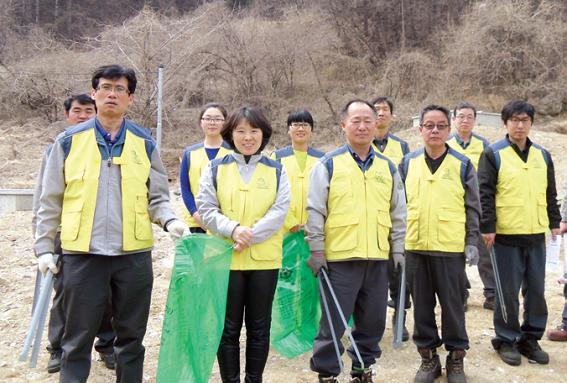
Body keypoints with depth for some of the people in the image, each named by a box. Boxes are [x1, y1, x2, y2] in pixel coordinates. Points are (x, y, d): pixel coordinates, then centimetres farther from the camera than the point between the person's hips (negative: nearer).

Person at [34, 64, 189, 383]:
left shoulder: (145, 144, 6)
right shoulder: (69, 140, 4)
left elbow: (157, 197, 7)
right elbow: (51, 201, 7)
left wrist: (170, 220, -13)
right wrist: (44, 247, 2)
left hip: (134, 255, 1)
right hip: (82, 255, -1)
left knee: (131, 336, 13)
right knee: (78, 339, 8)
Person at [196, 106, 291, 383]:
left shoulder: (276, 170, 6)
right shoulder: (215, 168, 4)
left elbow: (279, 211, -5)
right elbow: (206, 209, -3)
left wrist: (250, 235, -18)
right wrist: (233, 229, -20)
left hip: (264, 259, 1)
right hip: (225, 259, -1)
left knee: (259, 327, 11)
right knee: (228, 328, 6)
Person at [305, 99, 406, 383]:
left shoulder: (387, 167, 11)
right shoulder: (328, 164, -1)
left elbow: (398, 213, 16)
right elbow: (315, 210, -2)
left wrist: (398, 249, 11)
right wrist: (316, 250, -5)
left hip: (378, 258, 4)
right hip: (339, 258, -4)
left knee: (373, 321, 13)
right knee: (333, 321, 2)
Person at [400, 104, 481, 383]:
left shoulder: (462, 165, 0)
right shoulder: (408, 163, 5)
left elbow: (473, 208, 2)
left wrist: (472, 242, -3)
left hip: (451, 248, -2)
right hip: (415, 247, 2)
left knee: (453, 305, 7)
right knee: (422, 306, 10)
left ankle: (456, 357, 23)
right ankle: (428, 356, 24)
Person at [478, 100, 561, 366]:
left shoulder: (542, 155, 12)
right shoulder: (493, 154, -3)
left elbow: (550, 194, 18)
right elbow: (484, 194, -8)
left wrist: (555, 222, 13)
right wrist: (488, 227, -13)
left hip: (536, 234, 5)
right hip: (506, 235, -4)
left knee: (536, 290, 9)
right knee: (508, 291, 2)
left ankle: (531, 338, 24)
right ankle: (506, 340, 16)